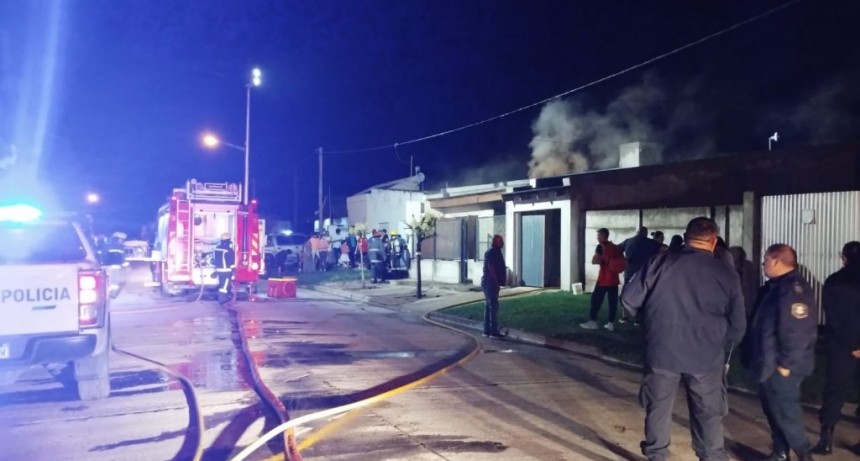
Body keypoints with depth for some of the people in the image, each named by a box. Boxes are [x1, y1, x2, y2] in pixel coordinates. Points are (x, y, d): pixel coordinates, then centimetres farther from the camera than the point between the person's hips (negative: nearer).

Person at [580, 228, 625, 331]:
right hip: (614, 279, 6)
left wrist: (601, 261, 4)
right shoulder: (615, 247, 13)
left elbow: (594, 261, -14)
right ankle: (611, 323, 7)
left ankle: (592, 321, -1)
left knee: (596, 300, 0)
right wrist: (616, 269, 14)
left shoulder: (601, 246, -7)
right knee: (613, 301, 6)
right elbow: (624, 262, 16)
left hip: (604, 279, -6)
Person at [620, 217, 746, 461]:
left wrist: (648, 320, 14)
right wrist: (722, 351, 18)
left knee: (658, 408, 15)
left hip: (662, 352, 0)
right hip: (707, 358, 0)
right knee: (708, 415, 13)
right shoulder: (726, 274, -3)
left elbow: (628, 300, -5)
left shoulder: (659, 263, -6)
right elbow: (738, 325, 1)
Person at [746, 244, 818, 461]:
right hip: (768, 363, 10)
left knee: (785, 412, 0)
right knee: (772, 409, 17)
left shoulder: (794, 290, -20)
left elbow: (798, 331, -25)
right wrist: (757, 357, 19)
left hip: (781, 366, -10)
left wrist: (786, 363, -21)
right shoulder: (774, 286, 11)